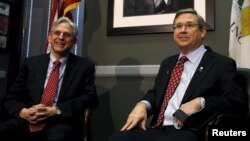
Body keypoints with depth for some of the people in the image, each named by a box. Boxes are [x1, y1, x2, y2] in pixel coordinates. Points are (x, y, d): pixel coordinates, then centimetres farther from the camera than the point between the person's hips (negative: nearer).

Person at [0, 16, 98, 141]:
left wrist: (56, 110, -14)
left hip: (60, 124, -2)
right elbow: (11, 97, 14)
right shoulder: (30, 63, 15)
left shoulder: (84, 66, 8)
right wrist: (23, 112, -10)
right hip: (27, 122, 3)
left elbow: (90, 98, -2)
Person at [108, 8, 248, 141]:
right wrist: (142, 105, 0)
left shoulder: (222, 64, 3)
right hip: (157, 129, 5)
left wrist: (200, 103, -20)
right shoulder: (168, 63, 23)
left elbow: (238, 101, -6)